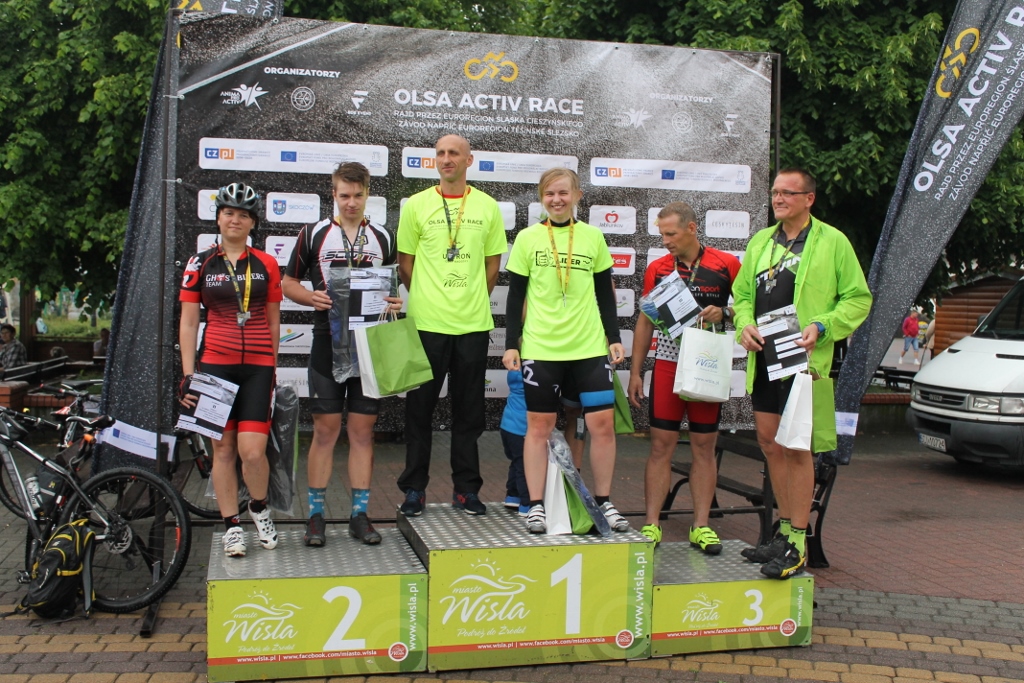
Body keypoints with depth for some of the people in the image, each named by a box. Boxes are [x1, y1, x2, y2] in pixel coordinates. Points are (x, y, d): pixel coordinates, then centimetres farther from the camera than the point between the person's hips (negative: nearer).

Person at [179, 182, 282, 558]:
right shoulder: (200, 264, 5)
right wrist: (188, 374, -1)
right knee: (223, 448, 4)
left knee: (252, 450, -10)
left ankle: (260, 508, 17)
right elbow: (188, 322, 5)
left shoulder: (266, 264, 6)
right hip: (215, 364, 0)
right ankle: (231, 525, 16)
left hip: (257, 365, 0)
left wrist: (272, 368, 11)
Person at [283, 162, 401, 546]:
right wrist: (312, 297, -12)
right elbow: (289, 283, 8)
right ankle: (316, 515, 11)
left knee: (363, 430, 5)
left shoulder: (383, 238, 10)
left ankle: (359, 515, 13)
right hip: (328, 343, -2)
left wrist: (394, 303, -6)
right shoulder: (314, 235, 4)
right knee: (325, 429, 1)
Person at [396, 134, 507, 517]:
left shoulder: (487, 207, 7)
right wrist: (426, 299, 9)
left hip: (474, 324, 1)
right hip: (427, 323, -1)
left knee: (469, 412, 7)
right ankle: (414, 488, 15)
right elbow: (405, 263, 7)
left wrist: (473, 301, 10)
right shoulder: (417, 205, 3)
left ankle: (466, 489, 17)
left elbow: (493, 263, 13)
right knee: (420, 407, 4)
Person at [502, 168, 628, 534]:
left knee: (603, 422, -2)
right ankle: (536, 505, 12)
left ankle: (603, 502, 13)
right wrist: (511, 344, 0)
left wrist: (614, 337, 6)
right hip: (540, 348, -1)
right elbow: (516, 296, 5)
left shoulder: (593, 237, 8)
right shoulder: (527, 239, 3)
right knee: (539, 425, 2)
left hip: (590, 347, 2)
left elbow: (605, 293, 12)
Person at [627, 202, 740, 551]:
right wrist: (635, 372, 7)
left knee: (704, 446, 4)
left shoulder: (727, 265, -1)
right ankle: (651, 524, 5)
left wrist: (723, 313, -15)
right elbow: (645, 321, 11)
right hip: (667, 363, 1)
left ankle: (701, 526, 11)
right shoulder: (657, 269, 7)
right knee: (660, 445, 0)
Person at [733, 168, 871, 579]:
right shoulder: (760, 241, 16)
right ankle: (785, 530, 24)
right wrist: (745, 325, 0)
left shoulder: (832, 242, -1)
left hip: (803, 359, -6)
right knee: (770, 444, 11)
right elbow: (742, 293, 21)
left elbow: (858, 298, -2)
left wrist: (822, 327, -16)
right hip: (762, 359, 6)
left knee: (796, 447, -7)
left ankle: (798, 544, 1)